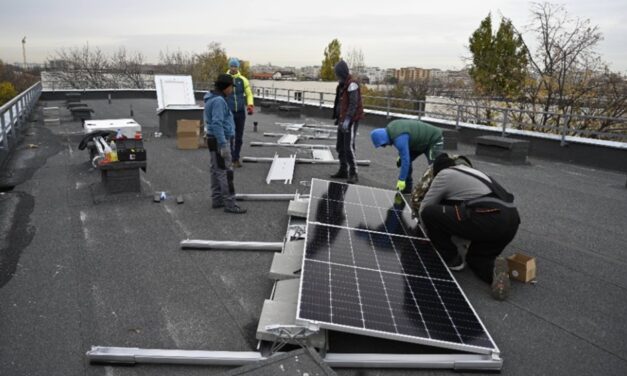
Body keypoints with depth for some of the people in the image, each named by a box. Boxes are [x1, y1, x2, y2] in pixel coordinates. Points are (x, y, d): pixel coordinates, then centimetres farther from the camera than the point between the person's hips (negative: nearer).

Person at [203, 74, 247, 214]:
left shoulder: (212, 99, 13)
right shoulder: (218, 101, -18)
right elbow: (217, 124, -25)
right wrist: (223, 145, -26)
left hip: (214, 139, 10)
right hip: (219, 141, -10)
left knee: (216, 171, 13)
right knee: (226, 172, -8)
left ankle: (217, 200, 20)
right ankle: (230, 204, -5)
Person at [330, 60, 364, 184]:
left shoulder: (352, 84, -16)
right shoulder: (342, 84, 14)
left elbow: (354, 104, -23)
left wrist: (347, 120, -31)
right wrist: (338, 117, 23)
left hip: (351, 120, -10)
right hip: (343, 120, 10)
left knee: (349, 147, -16)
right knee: (340, 147, 12)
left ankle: (353, 174, -11)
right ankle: (343, 171, 21)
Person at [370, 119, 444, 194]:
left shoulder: (400, 139, -36)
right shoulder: (390, 128, -8)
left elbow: (405, 159, -36)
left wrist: (401, 180, -31)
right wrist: (400, 155, 9)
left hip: (434, 140, -9)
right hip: (421, 140, 9)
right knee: (402, 161, 5)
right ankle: (407, 190, 11)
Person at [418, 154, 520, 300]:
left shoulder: (444, 174, 12)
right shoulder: (471, 171, 32)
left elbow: (424, 209, 17)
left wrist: (431, 233, 35)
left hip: (488, 219, -8)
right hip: (511, 221, 8)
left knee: (428, 213, 2)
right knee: (476, 257, 29)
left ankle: (452, 260, 13)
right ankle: (494, 268, -5)